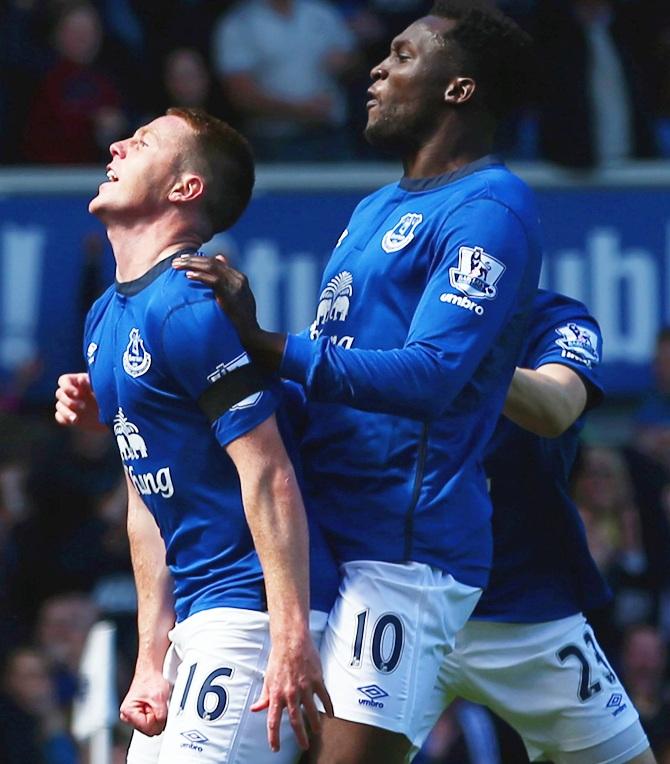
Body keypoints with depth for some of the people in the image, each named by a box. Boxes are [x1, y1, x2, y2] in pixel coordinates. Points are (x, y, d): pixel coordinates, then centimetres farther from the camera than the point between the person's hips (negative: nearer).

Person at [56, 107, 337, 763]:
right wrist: (151, 662, 15)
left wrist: (292, 640, -25)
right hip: (193, 619, 9)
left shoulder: (190, 307, -14)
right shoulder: (106, 316, 16)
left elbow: (269, 477, -20)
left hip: (249, 607, -9)